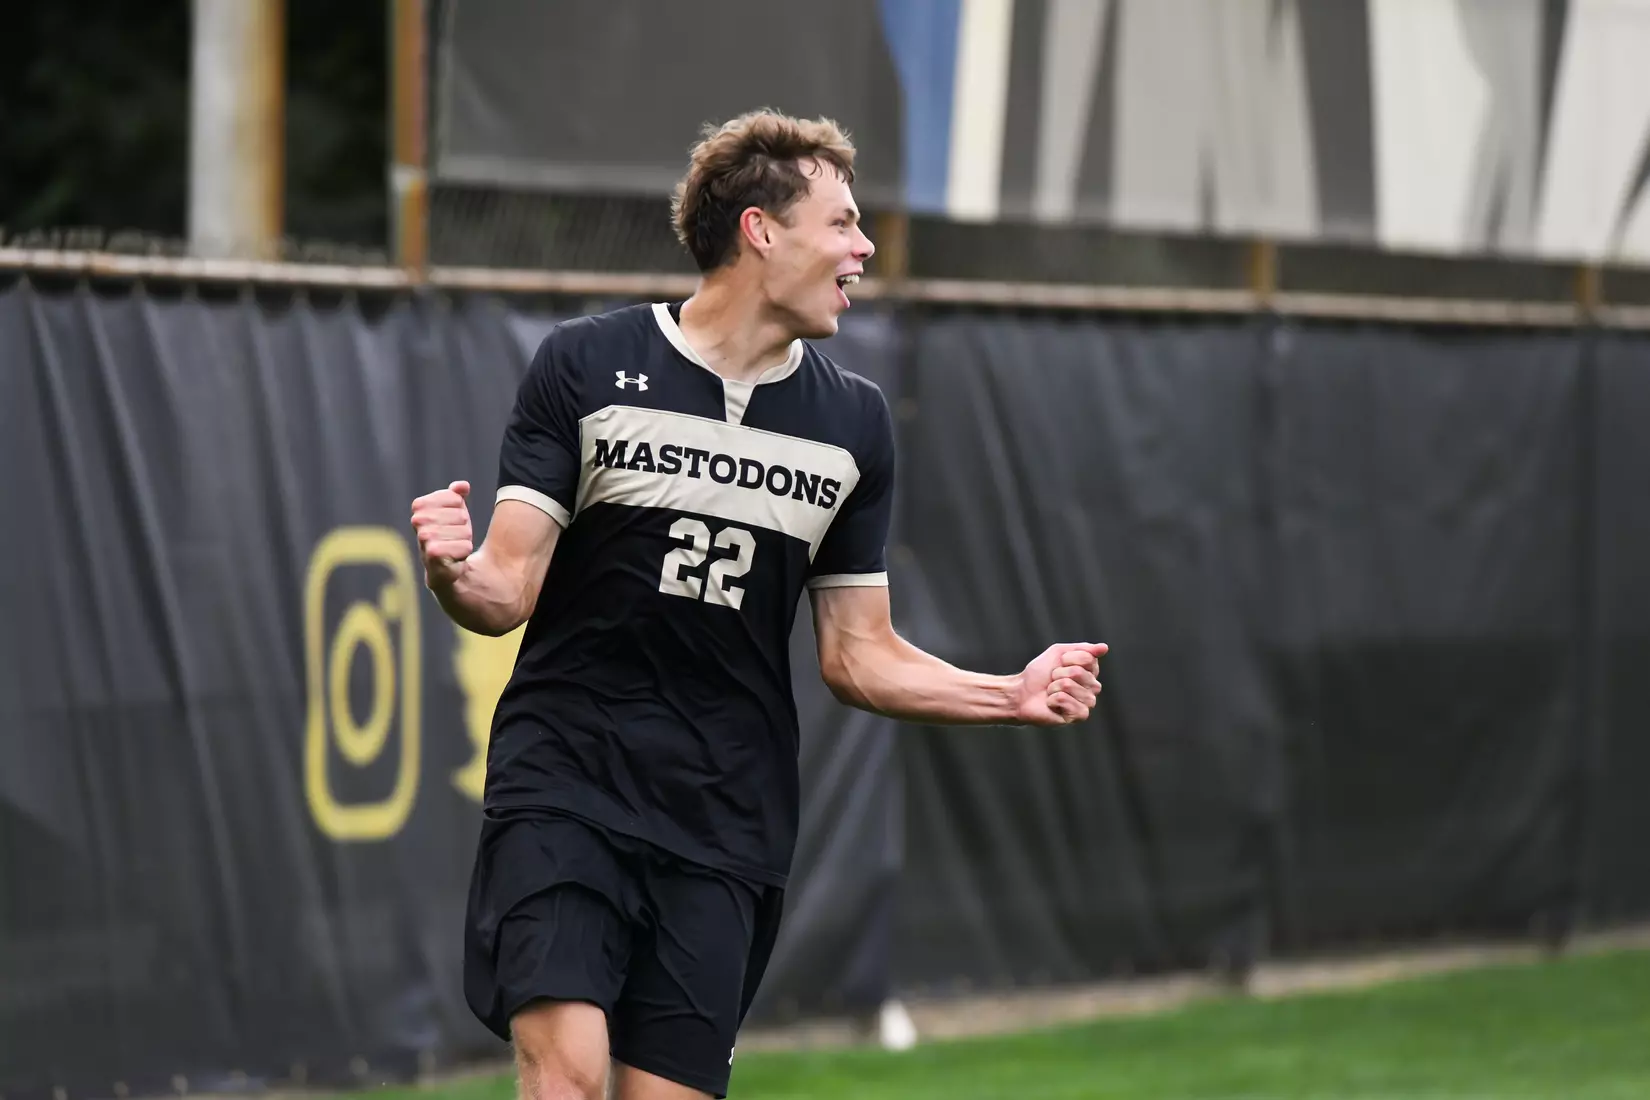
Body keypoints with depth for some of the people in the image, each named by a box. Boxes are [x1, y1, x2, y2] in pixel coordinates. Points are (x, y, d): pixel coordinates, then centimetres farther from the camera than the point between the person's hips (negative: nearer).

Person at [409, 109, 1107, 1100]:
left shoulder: (854, 421, 10)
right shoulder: (586, 367, -2)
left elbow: (858, 656, 14)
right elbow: (508, 591, -5)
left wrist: (1013, 696, 0)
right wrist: (455, 574, -27)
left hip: (727, 830, 4)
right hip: (566, 784, -3)